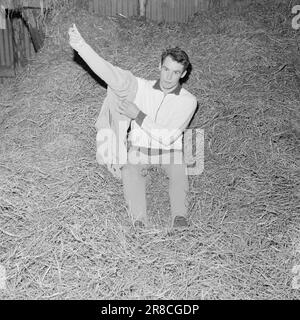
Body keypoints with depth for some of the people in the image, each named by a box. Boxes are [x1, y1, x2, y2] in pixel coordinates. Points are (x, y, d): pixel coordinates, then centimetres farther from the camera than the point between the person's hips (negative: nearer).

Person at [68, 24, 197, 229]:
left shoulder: (188, 101, -8)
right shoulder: (141, 87, -3)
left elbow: (168, 137, -15)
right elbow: (111, 74, -16)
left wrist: (138, 115, -18)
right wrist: (81, 46, -28)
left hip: (170, 150, 0)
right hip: (139, 148, 1)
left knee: (179, 173, -32)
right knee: (130, 171, -31)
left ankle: (180, 217, -41)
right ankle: (140, 220, -38)